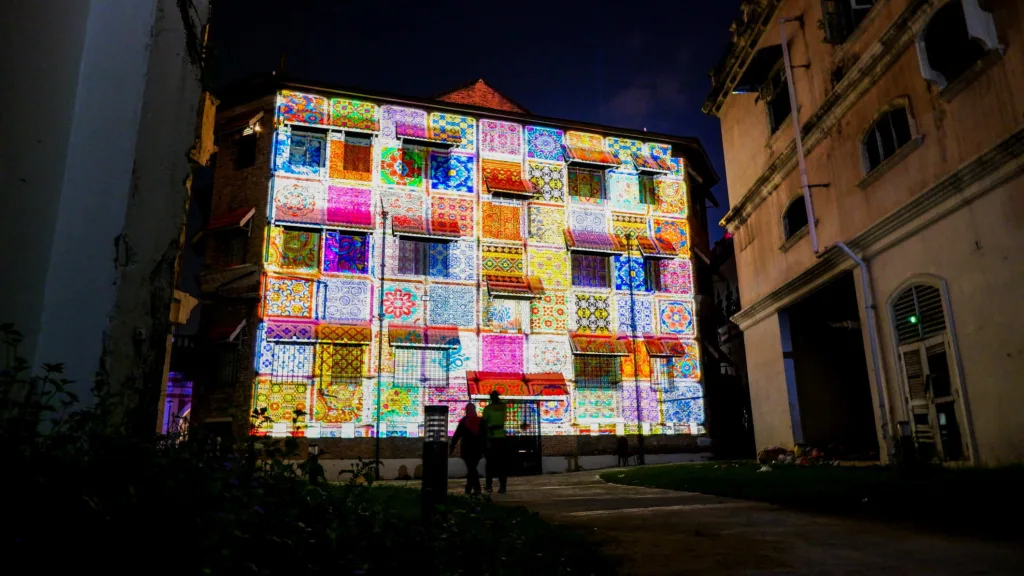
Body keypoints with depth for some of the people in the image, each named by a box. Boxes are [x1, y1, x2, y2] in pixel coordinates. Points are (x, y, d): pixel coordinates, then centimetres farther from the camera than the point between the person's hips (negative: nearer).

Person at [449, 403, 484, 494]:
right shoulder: (481, 421, 2)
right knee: (472, 468, 17)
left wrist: (451, 448, 0)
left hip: (466, 449, -3)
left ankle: (477, 488, -14)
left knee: (471, 468, -1)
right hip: (478, 449, 3)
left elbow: (456, 436, -5)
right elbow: (485, 436, 3)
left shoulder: (463, 422, -5)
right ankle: (469, 488, 22)